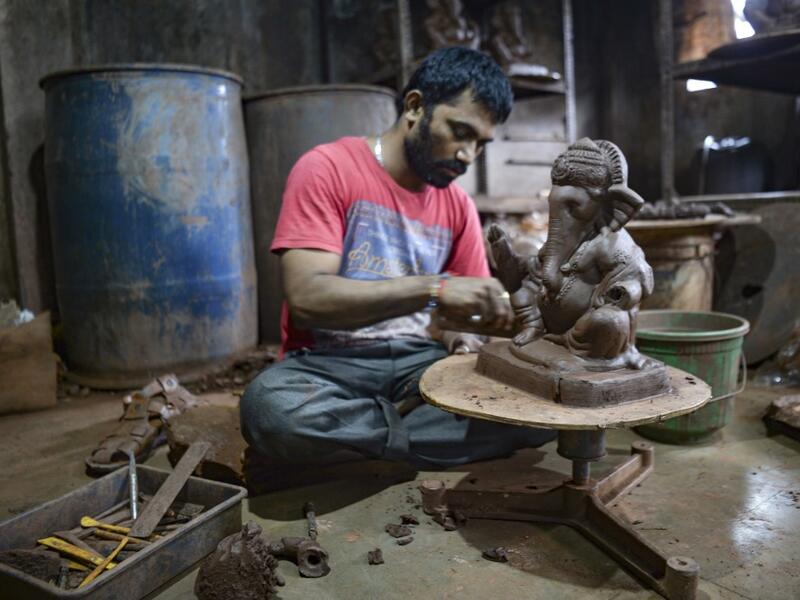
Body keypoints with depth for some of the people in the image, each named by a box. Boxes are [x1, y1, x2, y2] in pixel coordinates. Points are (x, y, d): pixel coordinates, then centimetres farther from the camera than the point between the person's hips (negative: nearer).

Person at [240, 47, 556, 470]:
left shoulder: (458, 204, 8)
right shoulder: (327, 169, -9)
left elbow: (468, 308, 14)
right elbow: (306, 297, -21)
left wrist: (464, 335, -11)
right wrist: (432, 288, -30)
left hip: (421, 360, 4)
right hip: (330, 362, -4)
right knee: (271, 407, -37)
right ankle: (421, 428, -12)